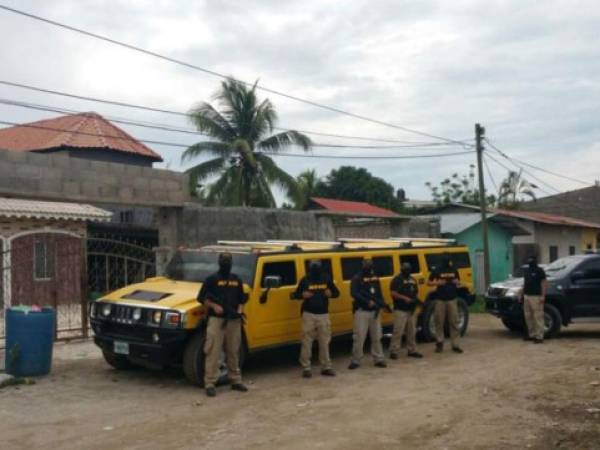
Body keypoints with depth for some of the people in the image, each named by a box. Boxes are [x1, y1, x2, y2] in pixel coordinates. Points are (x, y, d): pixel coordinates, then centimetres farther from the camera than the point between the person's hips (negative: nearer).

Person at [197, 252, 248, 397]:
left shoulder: (236, 280, 15)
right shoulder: (212, 279, 1)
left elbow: (241, 298, 22)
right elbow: (201, 298, 1)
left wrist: (239, 311, 4)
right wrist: (214, 306, -14)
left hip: (234, 321, 4)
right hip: (216, 320, -4)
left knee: (233, 352, 12)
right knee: (213, 353, -7)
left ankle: (236, 380, 22)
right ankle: (210, 384, -4)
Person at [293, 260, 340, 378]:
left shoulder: (327, 279, 7)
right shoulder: (305, 280, 1)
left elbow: (336, 292, 13)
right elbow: (296, 295, 7)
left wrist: (331, 293, -9)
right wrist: (303, 295, -15)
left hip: (323, 315, 2)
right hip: (309, 314, -2)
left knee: (324, 342, 4)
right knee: (307, 342, -3)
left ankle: (326, 367, 12)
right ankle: (306, 368, 5)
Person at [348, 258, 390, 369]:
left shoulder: (375, 278, 12)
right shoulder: (357, 278, -7)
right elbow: (354, 293, -18)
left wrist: (383, 304, 2)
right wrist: (368, 302, -26)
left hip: (375, 311, 6)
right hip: (362, 311, -6)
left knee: (376, 337, 10)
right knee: (359, 337, -6)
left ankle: (378, 359, 18)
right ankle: (356, 361, 3)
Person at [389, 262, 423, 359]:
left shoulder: (412, 279, 17)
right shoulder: (397, 279, -6)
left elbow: (415, 292, 24)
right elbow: (393, 293, -13)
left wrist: (416, 299, 4)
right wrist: (404, 298, -23)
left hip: (411, 309, 7)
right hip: (400, 309, -7)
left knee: (412, 331, 11)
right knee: (398, 331, -11)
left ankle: (412, 350, 20)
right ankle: (394, 351, -7)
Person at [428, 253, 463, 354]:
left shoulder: (454, 270, 8)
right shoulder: (437, 271, 0)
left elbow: (458, 282, 19)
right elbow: (429, 282, 3)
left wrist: (457, 282, -5)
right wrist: (437, 283, -14)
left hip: (452, 299, 2)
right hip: (440, 300, -2)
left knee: (454, 322, 0)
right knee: (439, 322, 0)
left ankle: (455, 345, 4)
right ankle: (439, 343, 14)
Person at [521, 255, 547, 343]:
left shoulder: (539, 270, -5)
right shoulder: (526, 270, 17)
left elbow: (543, 283, -9)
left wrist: (542, 296, -16)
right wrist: (522, 294, 17)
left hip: (536, 297, -8)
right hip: (526, 296, 8)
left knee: (538, 317, -7)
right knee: (528, 316, 10)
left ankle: (539, 336, -6)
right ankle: (531, 334, 19)